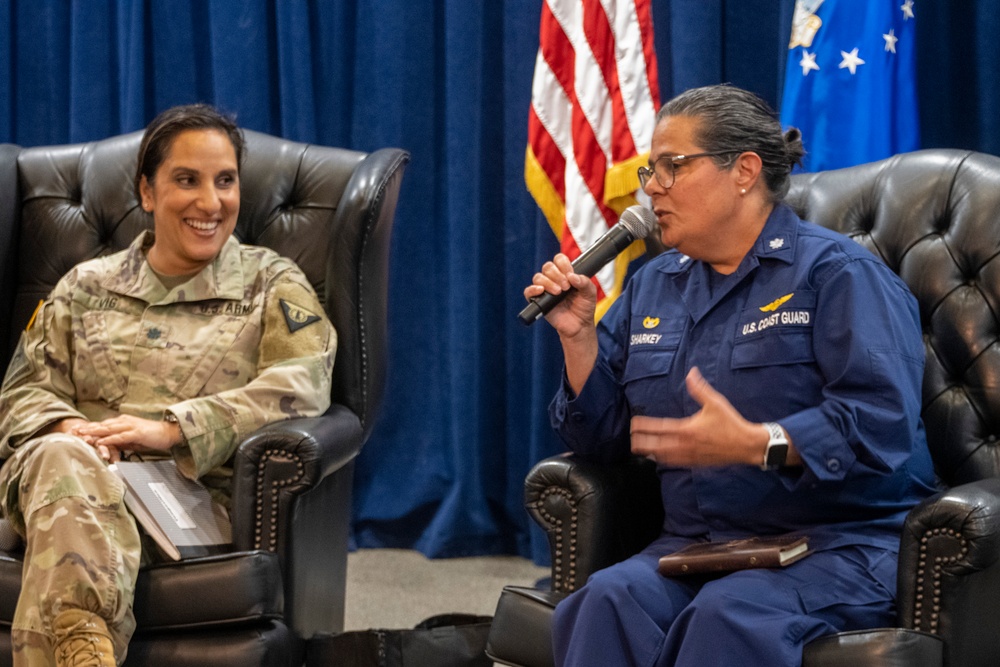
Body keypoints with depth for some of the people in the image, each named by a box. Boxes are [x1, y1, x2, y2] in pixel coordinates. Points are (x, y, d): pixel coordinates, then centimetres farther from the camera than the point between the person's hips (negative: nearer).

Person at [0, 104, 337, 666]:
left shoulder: (275, 286, 17)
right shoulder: (86, 287, 26)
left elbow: (303, 386, -2)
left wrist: (172, 428, -14)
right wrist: (69, 427, -8)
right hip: (85, 475, 3)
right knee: (63, 458, -40)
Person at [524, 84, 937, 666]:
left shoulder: (838, 273, -2)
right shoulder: (653, 285, 20)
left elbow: (883, 422, -15)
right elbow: (604, 437, 20)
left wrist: (756, 444, -25)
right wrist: (579, 337, 5)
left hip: (836, 546, -5)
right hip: (693, 544, 5)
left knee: (730, 613, -37)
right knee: (611, 597, -29)